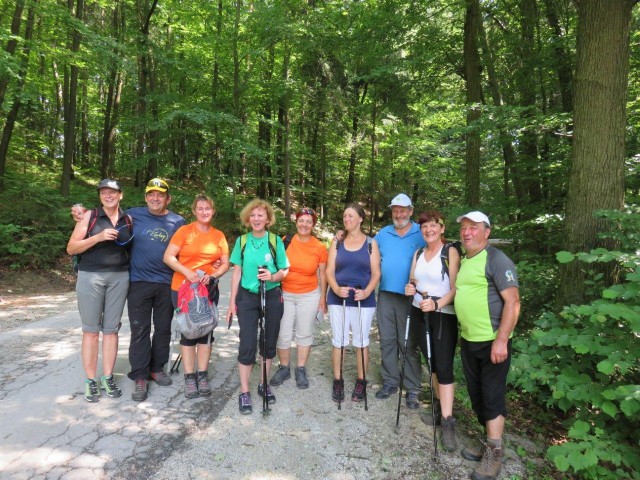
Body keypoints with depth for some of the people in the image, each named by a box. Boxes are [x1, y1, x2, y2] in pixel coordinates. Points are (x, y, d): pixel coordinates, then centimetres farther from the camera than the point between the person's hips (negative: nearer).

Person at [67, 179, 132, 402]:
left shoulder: (128, 220, 8)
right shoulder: (89, 216, -1)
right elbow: (71, 248, -5)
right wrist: (98, 237, -16)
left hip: (119, 277, 3)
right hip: (91, 276, -2)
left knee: (111, 329, 7)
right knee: (91, 330, 2)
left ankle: (107, 377, 17)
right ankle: (90, 380, 12)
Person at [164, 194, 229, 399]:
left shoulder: (219, 235, 5)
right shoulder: (184, 230, -4)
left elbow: (225, 264, 6)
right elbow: (168, 257, -8)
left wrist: (213, 276, -12)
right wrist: (187, 273, -19)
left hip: (208, 289, 3)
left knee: (206, 331, 6)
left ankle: (202, 376, 18)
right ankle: (189, 377, 14)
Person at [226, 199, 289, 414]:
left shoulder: (276, 240, -2)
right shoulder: (242, 241, 1)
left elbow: (284, 271, 1)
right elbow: (237, 272, 3)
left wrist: (272, 277, -22)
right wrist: (232, 302, 2)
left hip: (272, 297, 1)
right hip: (247, 297, 0)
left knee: (269, 342, 11)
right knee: (247, 344, -2)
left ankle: (264, 384, 29)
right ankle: (244, 392, 10)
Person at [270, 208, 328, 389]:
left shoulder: (320, 247, -7)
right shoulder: (286, 241, -8)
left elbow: (322, 274, 2)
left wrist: (323, 298, 3)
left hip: (309, 296, 0)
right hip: (285, 294, 0)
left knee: (304, 333, 11)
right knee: (283, 334, 7)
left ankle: (301, 370, 27)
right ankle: (284, 368, 27)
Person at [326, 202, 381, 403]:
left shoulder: (371, 243, 2)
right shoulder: (337, 243, 6)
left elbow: (376, 273, -2)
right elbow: (329, 271, 0)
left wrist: (366, 292, -19)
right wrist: (336, 289, -18)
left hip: (363, 301, -1)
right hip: (338, 299, 1)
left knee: (361, 341, 8)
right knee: (338, 341, 7)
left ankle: (361, 382, 23)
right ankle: (338, 381, 20)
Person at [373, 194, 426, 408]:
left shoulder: (421, 234, -3)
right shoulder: (383, 233, 9)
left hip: (409, 297, -4)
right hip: (385, 295, 4)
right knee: (387, 341, 11)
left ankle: (412, 389, 16)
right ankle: (390, 381, 26)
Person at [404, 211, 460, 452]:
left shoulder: (450, 252, -9)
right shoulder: (418, 254, 10)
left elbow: (455, 288, -14)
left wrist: (437, 303, -29)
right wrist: (410, 288, -9)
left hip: (443, 316, -6)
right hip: (420, 314, 6)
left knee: (444, 367, -6)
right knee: (432, 363, 14)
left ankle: (447, 421, 0)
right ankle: (441, 405, 29)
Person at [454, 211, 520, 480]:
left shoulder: (496, 260, -13)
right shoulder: (463, 261, 11)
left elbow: (513, 302, -19)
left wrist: (501, 340, -23)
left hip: (492, 342, -8)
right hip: (468, 340, 8)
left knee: (492, 396, 2)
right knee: (476, 395, 17)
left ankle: (494, 454, 17)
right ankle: (489, 442, 34)